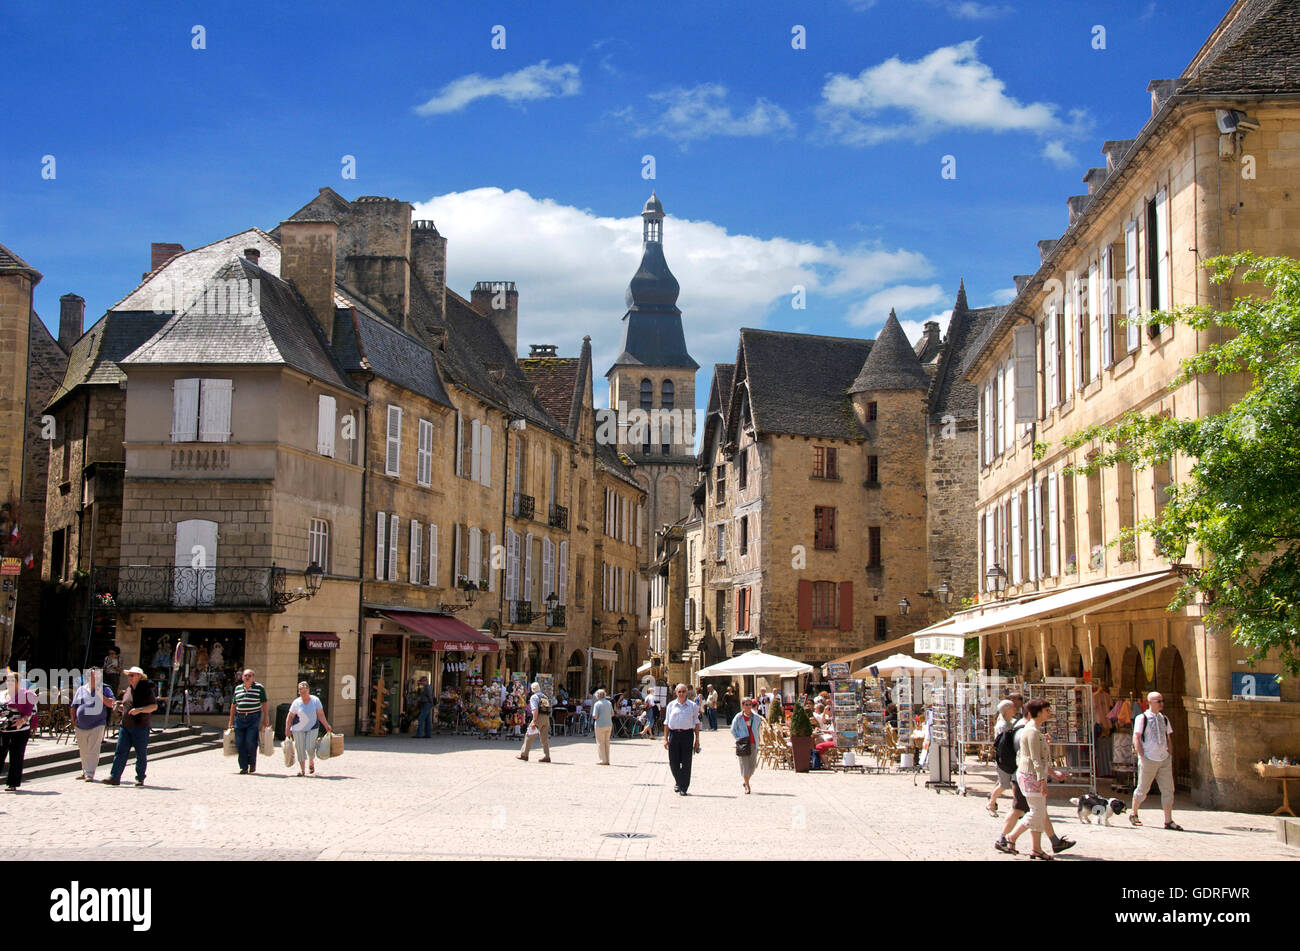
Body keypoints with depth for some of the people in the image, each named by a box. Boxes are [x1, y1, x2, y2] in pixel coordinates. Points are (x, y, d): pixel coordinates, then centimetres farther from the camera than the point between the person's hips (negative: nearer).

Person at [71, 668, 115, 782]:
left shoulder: (104, 689, 4)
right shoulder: (81, 689, 13)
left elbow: (111, 703, -6)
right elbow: (74, 706, 18)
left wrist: (99, 694, -15)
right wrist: (73, 719, 5)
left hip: (96, 725, -4)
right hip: (81, 726, 4)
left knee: (93, 751, -11)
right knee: (83, 751, 13)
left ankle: (90, 774, -12)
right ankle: (84, 771, 26)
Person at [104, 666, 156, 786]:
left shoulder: (147, 690, -5)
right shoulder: (128, 690, 14)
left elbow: (154, 706, -11)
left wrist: (140, 710, -23)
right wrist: (119, 706, 5)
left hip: (141, 727, -6)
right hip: (125, 726, 6)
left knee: (141, 754, 3)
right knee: (120, 752, -3)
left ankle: (140, 778, 13)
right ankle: (115, 777, -5)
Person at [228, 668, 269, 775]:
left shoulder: (259, 688, 2)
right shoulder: (237, 689, 13)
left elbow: (264, 703, 3)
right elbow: (233, 705, 17)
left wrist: (266, 716, -4)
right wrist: (231, 720, 15)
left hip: (254, 718, -4)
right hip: (239, 718, 4)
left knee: (250, 741, -11)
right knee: (240, 743, 0)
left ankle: (252, 763, 9)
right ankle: (244, 767, 8)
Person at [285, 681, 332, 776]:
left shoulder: (315, 700, 0)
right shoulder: (296, 702, -1)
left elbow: (320, 715, 2)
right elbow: (290, 717, 4)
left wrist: (326, 725, -7)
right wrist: (287, 729, -2)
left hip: (312, 728, -1)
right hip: (298, 729, 1)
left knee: (310, 747, -12)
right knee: (300, 749, -1)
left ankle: (311, 762, 18)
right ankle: (302, 769, 10)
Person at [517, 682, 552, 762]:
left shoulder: (534, 697, -2)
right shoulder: (545, 697, 20)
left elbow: (535, 710, -15)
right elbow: (549, 710, 17)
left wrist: (534, 722, -18)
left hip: (539, 717, -7)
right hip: (547, 718, 7)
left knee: (529, 735, 3)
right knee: (545, 738, 8)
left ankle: (524, 754, 6)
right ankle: (547, 756, 3)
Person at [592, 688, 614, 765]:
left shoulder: (597, 704, -10)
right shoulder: (609, 703, 7)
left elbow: (595, 716, -14)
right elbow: (612, 714, 12)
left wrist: (595, 717, 7)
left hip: (600, 725, -5)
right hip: (609, 725, 5)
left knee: (600, 742, 2)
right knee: (607, 742, 13)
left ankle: (602, 760, 1)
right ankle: (607, 760, 15)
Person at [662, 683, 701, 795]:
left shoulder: (692, 706, 6)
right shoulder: (671, 705, 8)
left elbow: (696, 723, 8)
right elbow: (666, 723, 10)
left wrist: (697, 739, 3)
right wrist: (665, 738, 4)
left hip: (687, 734, -1)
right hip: (674, 734, 1)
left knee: (686, 763, -2)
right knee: (673, 762, 4)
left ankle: (683, 788, 5)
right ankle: (678, 783, 29)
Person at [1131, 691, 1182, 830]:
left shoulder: (1164, 719, 13)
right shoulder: (1142, 718, -5)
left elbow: (1167, 738, 20)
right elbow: (1136, 738, -8)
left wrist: (1169, 756, 12)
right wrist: (1142, 757, -14)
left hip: (1164, 760, 5)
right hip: (1148, 760, -5)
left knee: (1168, 790, -1)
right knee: (1143, 789, 4)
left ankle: (1168, 821, 2)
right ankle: (1133, 814, 25)